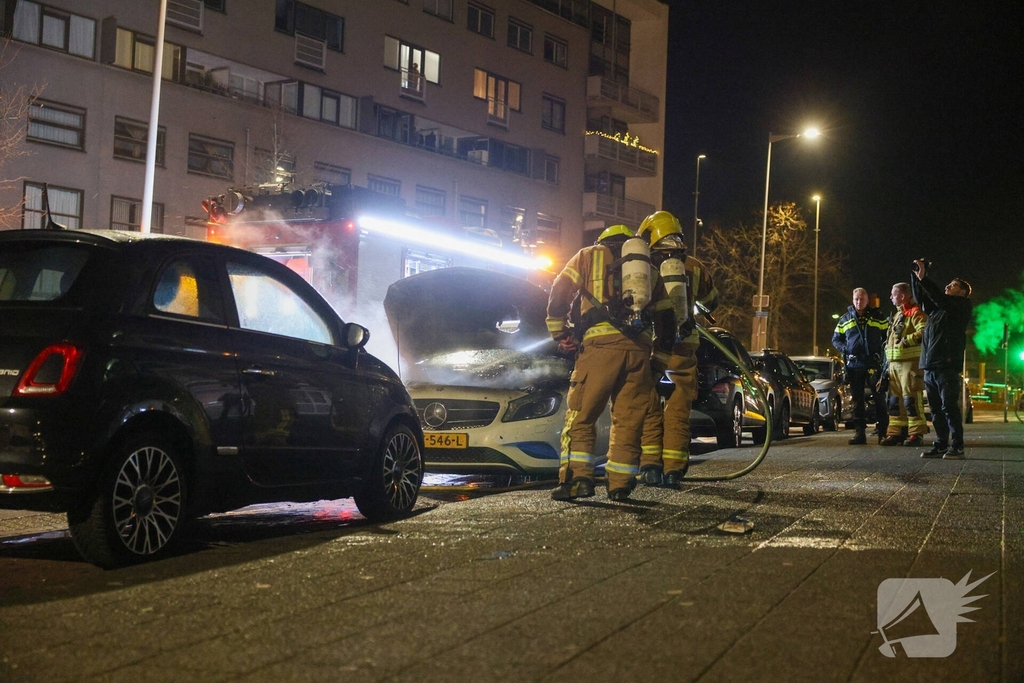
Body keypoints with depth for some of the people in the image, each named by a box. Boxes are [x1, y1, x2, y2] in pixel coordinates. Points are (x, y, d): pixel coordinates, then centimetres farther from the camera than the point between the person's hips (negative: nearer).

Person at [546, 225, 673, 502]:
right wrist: (659, 339, 32)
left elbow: (559, 292, 9)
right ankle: (620, 484, 6)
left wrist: (558, 331, 15)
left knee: (580, 415, -1)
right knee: (629, 421, 8)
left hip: (601, 343, -3)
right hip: (640, 347, 3)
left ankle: (577, 478, -12)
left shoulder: (589, 255, 18)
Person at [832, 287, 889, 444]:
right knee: (857, 400, 3)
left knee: (879, 398, -2)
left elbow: (887, 335, 10)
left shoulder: (878, 317, 8)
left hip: (874, 365, -2)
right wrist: (844, 349, -3)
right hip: (854, 365, 2)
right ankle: (860, 432, 6)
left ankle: (883, 431, 2)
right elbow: (835, 339, 16)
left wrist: (883, 349, -7)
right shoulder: (845, 319, 12)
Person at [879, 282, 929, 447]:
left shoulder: (915, 312, -7)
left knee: (911, 399, -10)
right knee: (895, 400, 9)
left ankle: (916, 433, -7)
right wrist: (887, 364, 24)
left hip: (910, 363, -10)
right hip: (894, 363, 10)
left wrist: (907, 340, -22)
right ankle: (895, 432, 14)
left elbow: (924, 332, -24)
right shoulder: (897, 315, 24)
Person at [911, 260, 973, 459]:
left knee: (949, 407, -8)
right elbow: (921, 297, 21)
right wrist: (916, 277, 9)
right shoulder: (937, 308, 24)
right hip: (930, 366, 7)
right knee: (936, 409, 7)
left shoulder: (963, 305, 2)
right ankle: (940, 445, 10)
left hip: (947, 366, -7)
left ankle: (957, 447, -6)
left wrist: (924, 278, -18)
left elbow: (939, 298, -13)